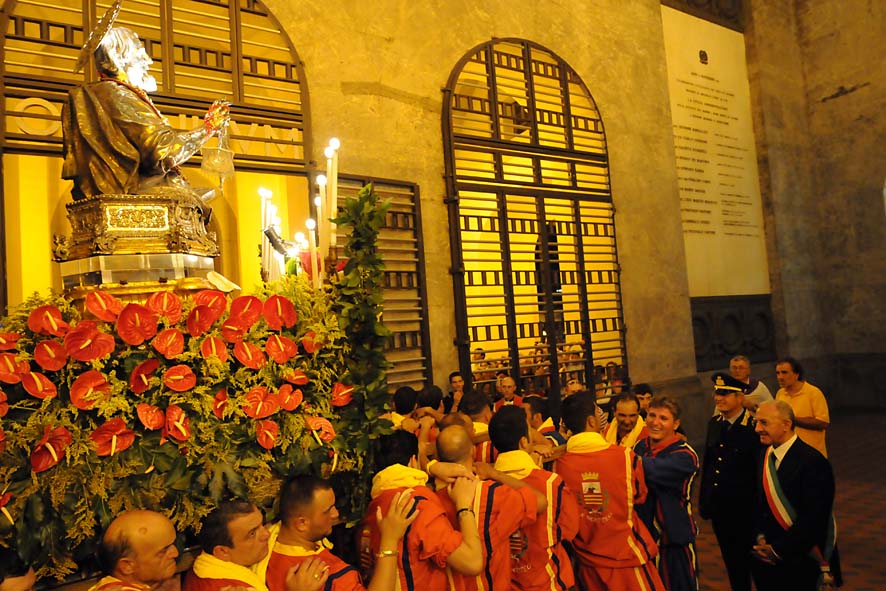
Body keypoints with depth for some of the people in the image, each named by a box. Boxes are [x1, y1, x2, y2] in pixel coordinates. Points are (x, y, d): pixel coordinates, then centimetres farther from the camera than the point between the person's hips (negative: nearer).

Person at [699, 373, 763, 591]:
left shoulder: (754, 428, -16)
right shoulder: (714, 424, 3)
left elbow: (760, 472, -15)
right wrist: (703, 501, 12)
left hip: (744, 510, -6)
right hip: (718, 508, 6)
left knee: (746, 562, 9)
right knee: (731, 562, 19)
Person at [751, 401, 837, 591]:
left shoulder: (813, 462, -19)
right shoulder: (764, 455, 2)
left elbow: (813, 518, -21)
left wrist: (777, 549, -15)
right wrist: (761, 537, -4)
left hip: (799, 561, -6)